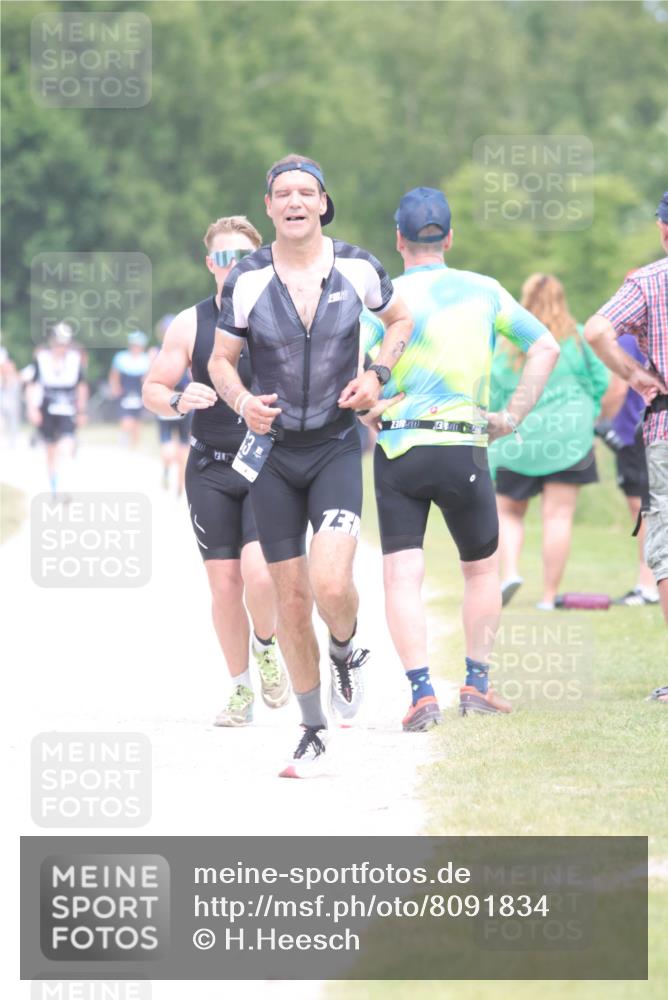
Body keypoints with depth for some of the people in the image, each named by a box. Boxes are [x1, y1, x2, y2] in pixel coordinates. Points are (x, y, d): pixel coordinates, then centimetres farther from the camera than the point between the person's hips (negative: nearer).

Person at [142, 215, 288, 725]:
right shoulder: (190, 325, 3)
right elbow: (152, 390, 7)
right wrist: (179, 401, -14)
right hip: (212, 468, 2)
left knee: (258, 571, -20)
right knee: (225, 584, 0)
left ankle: (267, 645, 11)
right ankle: (241, 689, 17)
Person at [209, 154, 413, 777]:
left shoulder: (356, 268, -4)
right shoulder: (247, 280, -5)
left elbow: (399, 319, 15)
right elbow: (220, 360, 5)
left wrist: (376, 375, -3)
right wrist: (241, 401, -17)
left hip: (337, 448, -1)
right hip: (273, 451, 1)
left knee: (331, 584, -21)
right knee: (291, 599, 4)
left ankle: (345, 654, 15)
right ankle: (314, 733, 19)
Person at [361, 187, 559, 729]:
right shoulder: (484, 290, 6)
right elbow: (546, 347, 10)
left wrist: (371, 413, 5)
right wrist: (513, 415, 10)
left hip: (397, 449, -1)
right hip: (463, 449, 1)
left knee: (402, 577, -1)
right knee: (482, 569, 19)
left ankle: (422, 693, -13)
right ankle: (477, 684, 17)